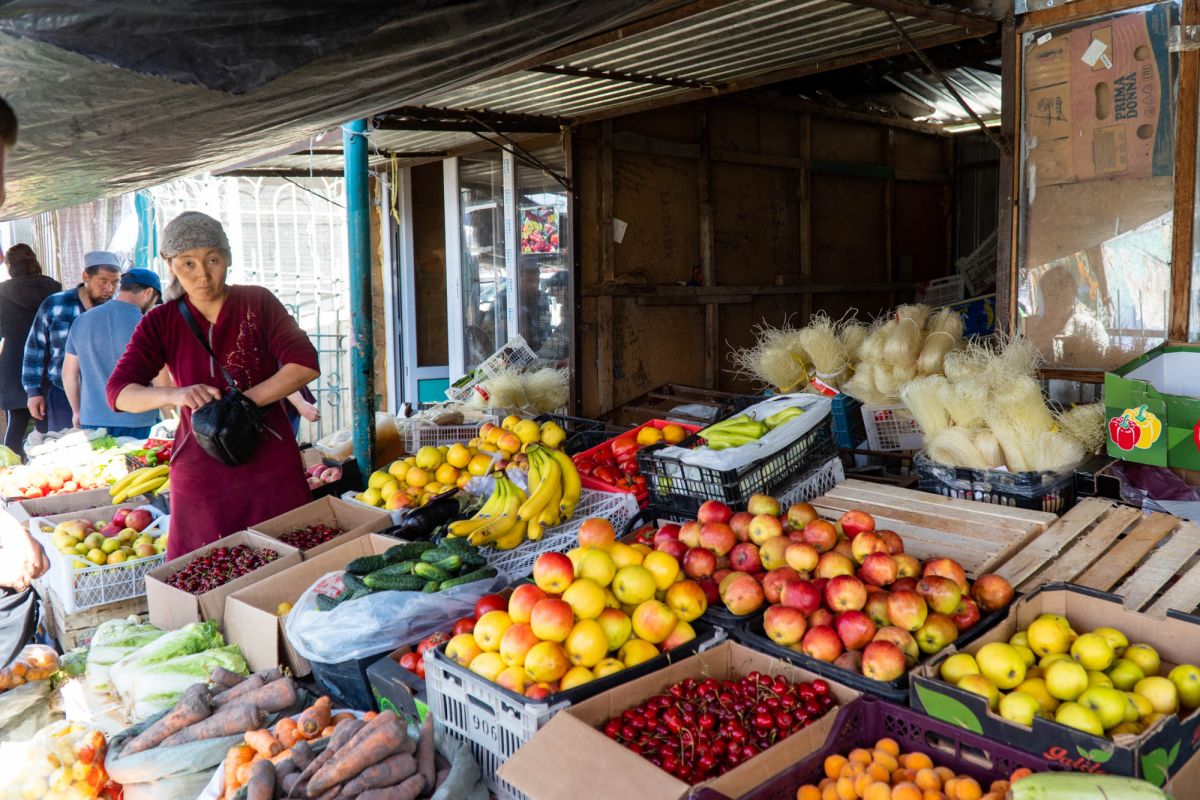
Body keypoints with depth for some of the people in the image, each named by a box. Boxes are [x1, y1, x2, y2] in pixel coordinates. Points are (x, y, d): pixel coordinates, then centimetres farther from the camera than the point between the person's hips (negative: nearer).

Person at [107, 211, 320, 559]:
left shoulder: (258, 303, 1)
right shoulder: (161, 323, 4)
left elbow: (305, 365, -9)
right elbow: (118, 392, -2)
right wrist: (175, 394, -22)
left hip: (270, 465, -1)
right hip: (200, 473, 1)